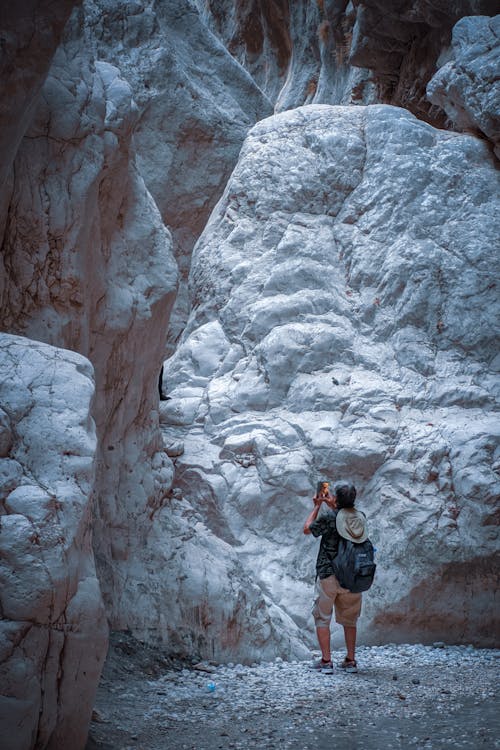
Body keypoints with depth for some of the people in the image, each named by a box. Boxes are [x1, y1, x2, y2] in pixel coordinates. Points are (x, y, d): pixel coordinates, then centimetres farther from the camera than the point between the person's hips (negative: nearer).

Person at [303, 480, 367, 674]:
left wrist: (317, 506, 10)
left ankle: (326, 661, 4)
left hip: (328, 576, -4)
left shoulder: (329, 518, -16)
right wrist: (330, 504, 27)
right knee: (349, 619, 16)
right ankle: (350, 660, 17)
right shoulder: (361, 518, -2)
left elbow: (307, 529, 1)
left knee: (322, 618, 7)